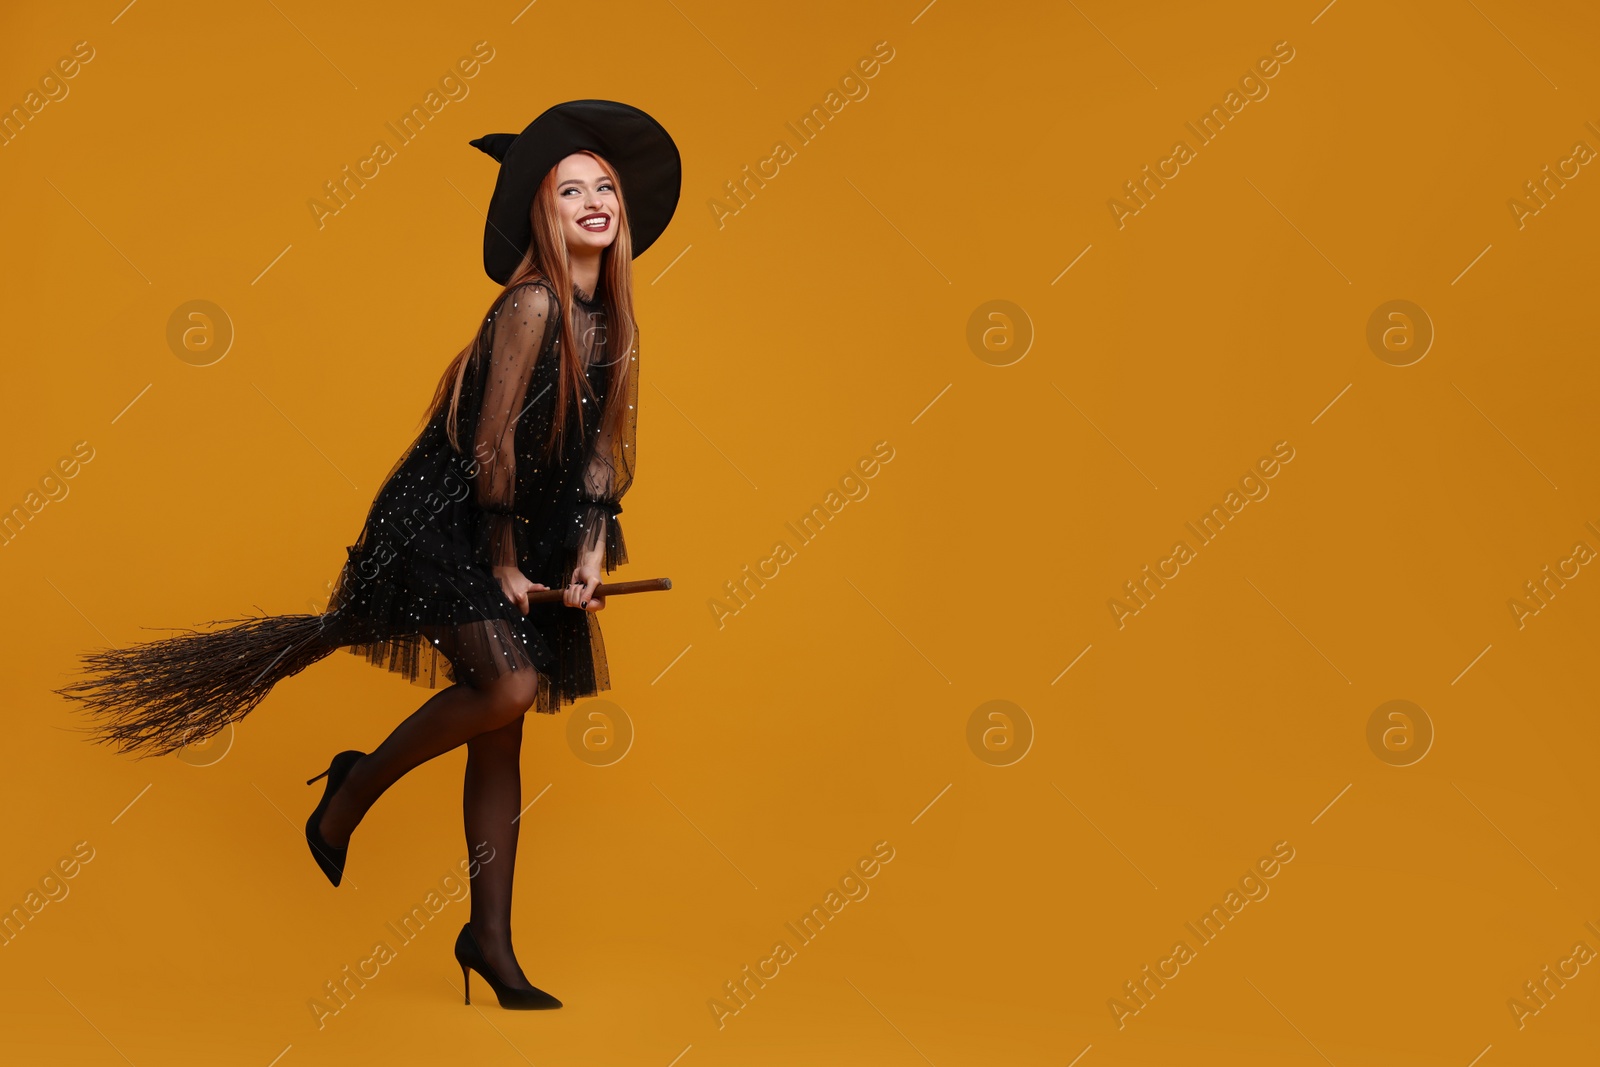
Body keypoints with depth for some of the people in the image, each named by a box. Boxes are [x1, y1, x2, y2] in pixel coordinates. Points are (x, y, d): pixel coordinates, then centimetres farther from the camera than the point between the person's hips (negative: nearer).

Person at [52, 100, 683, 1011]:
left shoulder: (611, 320, 6)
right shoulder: (530, 305, -17)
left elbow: (603, 443, 8)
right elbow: (494, 442, -17)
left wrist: (590, 555, -3)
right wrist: (503, 564, -12)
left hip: (525, 532, 8)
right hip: (446, 519, -8)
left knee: (501, 736, 7)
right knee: (509, 685, -25)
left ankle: (490, 940, 13)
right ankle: (356, 785, 2)